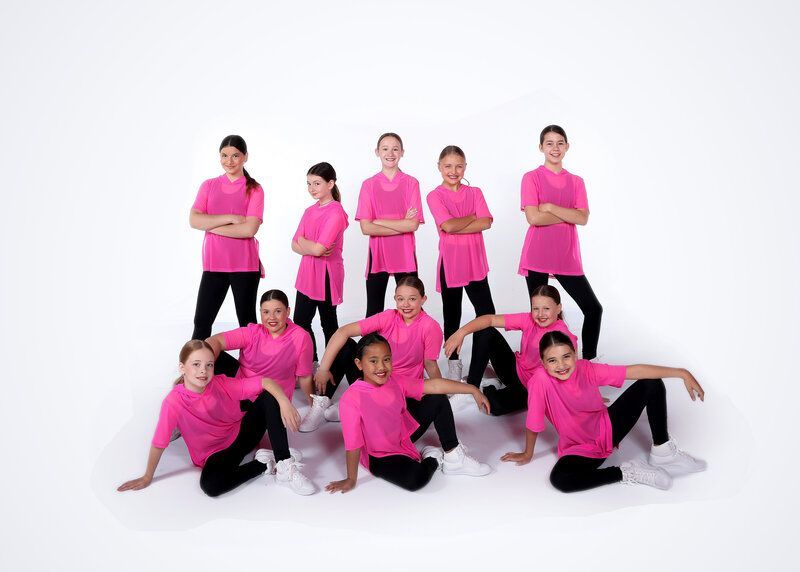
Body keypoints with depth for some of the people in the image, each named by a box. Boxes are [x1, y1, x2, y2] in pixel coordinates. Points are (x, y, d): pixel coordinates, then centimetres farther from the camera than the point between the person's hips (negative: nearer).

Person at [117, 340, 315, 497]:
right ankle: (264, 462, -11)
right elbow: (158, 443, -14)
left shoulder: (222, 384, -17)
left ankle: (284, 465, -22)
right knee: (210, 485, -35)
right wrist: (147, 477, -5)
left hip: (243, 432, 3)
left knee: (270, 398, -21)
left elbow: (266, 382, -22)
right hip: (216, 453, -2)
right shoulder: (174, 402, -22)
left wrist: (285, 403, -38)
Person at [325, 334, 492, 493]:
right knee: (416, 479, -33)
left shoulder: (395, 382, -10)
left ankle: (453, 456, 8)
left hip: (403, 436, 7)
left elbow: (434, 385, -13)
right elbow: (353, 443, -23)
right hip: (380, 456, -6)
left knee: (439, 400, -1)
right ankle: (434, 458, 2)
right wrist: (351, 480, -15)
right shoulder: (352, 399, -28)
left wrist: (473, 390, -14)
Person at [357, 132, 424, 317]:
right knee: (374, 311, 10)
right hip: (377, 254, 1)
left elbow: (413, 225, -10)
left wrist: (378, 221, -11)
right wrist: (402, 224, -12)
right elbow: (366, 228, -9)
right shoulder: (369, 184, 1)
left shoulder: (411, 183, 0)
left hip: (404, 255, 0)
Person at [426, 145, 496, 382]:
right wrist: (473, 216, -5)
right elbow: (448, 225, -16)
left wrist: (456, 227, -14)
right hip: (450, 262, -2)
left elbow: (486, 222, -8)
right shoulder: (435, 196, -1)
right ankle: (453, 363, 20)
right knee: (452, 316, 8)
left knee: (487, 313, 4)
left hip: (475, 262, 3)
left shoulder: (475, 192, 8)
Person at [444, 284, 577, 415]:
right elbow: (490, 319, -17)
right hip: (515, 369, 5)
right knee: (484, 332, -13)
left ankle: (486, 391, 3)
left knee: (496, 405, -34)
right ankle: (472, 385, -2)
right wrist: (461, 333, -28)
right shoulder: (528, 319, -12)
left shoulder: (563, 335, -23)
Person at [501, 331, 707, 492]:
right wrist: (527, 454, -6)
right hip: (580, 449, -3)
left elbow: (636, 370, -18)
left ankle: (662, 451, 7)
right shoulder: (540, 380, -29)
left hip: (608, 427, 4)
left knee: (652, 384, -9)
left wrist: (682, 373, -20)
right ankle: (628, 473, -16)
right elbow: (533, 424, -18)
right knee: (559, 478, -37)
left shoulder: (587, 369, -18)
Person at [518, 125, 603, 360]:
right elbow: (533, 218, -14)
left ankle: (589, 361, 16)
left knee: (594, 309, 1)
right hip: (538, 257, -4)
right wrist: (568, 215, -6)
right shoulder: (531, 178, 0)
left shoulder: (576, 181, 12)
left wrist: (550, 207, -10)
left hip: (568, 258, 4)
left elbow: (583, 218, -4)